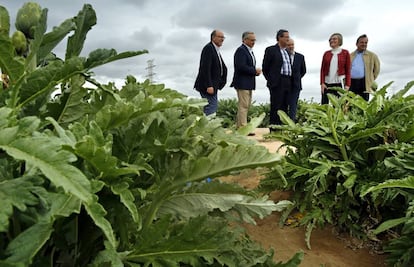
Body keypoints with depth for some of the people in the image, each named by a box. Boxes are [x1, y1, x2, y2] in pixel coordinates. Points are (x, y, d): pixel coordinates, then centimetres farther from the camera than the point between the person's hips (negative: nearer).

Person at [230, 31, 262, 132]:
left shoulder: (249, 51, 19)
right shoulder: (241, 50, -12)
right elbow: (241, 67, -23)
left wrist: (256, 71, 5)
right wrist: (255, 70, -15)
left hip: (248, 83, 10)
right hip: (242, 83, -10)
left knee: (246, 105, 13)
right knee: (243, 105, -8)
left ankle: (238, 126, 21)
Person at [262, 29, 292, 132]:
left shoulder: (287, 52, 20)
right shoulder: (271, 50, -1)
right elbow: (265, 68, -1)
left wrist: (290, 82, 14)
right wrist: (271, 80, -1)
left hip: (287, 84, 7)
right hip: (277, 83, -7)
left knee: (284, 107, 6)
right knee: (276, 107, -7)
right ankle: (273, 129, -4)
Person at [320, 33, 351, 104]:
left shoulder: (345, 53, 5)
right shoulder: (326, 53, 11)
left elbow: (348, 70, 3)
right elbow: (322, 69, 9)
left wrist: (347, 85, -6)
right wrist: (322, 83, -2)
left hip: (339, 83, -2)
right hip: (327, 83, 2)